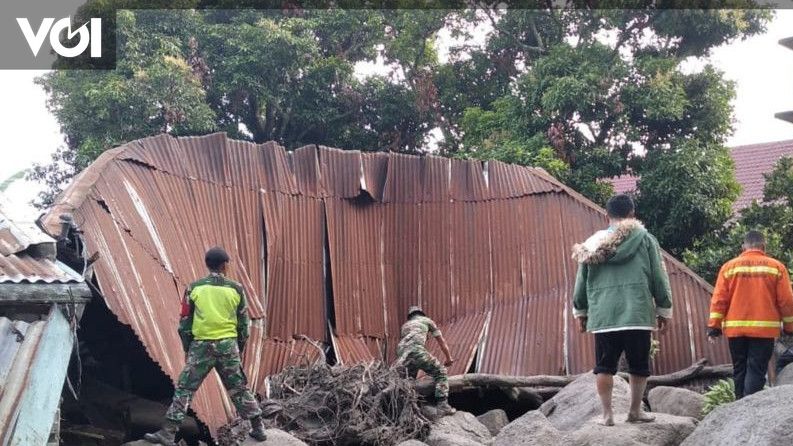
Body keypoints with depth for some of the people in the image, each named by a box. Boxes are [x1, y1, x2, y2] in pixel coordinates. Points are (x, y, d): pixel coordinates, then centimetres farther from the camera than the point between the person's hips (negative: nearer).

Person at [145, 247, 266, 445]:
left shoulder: (194, 288, 0)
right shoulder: (236, 289, 3)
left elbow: (185, 323, 3)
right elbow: (244, 324, 7)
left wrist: (187, 350, 14)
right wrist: (239, 350, 19)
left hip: (201, 346, -2)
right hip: (228, 346, 2)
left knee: (184, 389, 3)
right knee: (239, 389, 15)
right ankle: (258, 428, 20)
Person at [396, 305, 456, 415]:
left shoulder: (404, 326, 40)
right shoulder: (427, 320, 29)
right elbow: (442, 341, 33)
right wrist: (449, 358, 45)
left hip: (401, 354, 5)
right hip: (416, 350, -5)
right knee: (440, 372, 4)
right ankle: (442, 404, -10)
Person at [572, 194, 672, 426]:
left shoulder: (593, 244, 9)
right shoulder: (645, 239, 3)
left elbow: (581, 282, 13)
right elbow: (659, 278, 4)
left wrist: (580, 312, 25)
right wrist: (664, 310, 13)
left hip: (602, 316, 2)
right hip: (637, 314, -2)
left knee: (604, 366, 8)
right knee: (639, 365, 11)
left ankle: (607, 413, 8)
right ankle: (636, 411, 17)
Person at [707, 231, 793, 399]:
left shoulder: (729, 267, 5)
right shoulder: (776, 267, 2)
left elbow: (719, 300, 1)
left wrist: (714, 326, 3)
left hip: (736, 328, 2)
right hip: (764, 328, -2)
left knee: (739, 370, 12)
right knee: (756, 370, -5)